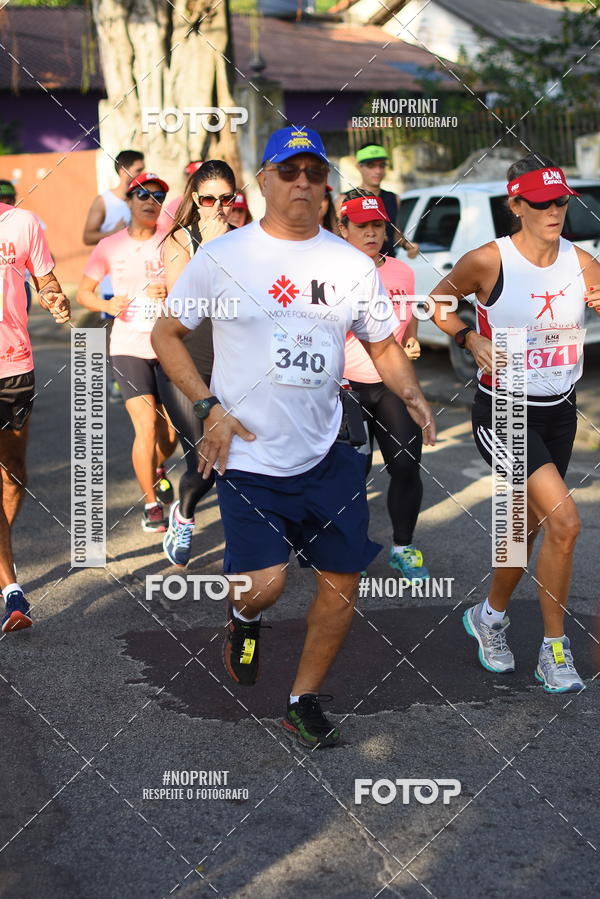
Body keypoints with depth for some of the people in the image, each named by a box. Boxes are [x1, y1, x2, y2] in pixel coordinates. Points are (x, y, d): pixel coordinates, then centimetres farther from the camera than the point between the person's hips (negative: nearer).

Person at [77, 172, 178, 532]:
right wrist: (108, 304, -12)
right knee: (146, 427, -14)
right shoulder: (110, 246, 2)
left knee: (171, 433, 6)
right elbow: (84, 292, 8)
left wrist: (170, 293, -21)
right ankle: (151, 503, 4)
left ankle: (158, 469, 43)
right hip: (129, 347, -1)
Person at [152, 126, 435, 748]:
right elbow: (165, 334, 4)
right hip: (248, 458, -4)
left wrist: (411, 395, -5)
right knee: (266, 584, -17)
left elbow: (383, 345, 16)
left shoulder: (353, 265, 6)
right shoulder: (222, 257, -3)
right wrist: (209, 407, -7)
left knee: (342, 584, 4)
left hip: (330, 455, 4)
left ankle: (303, 701, 27)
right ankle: (243, 616, 22)